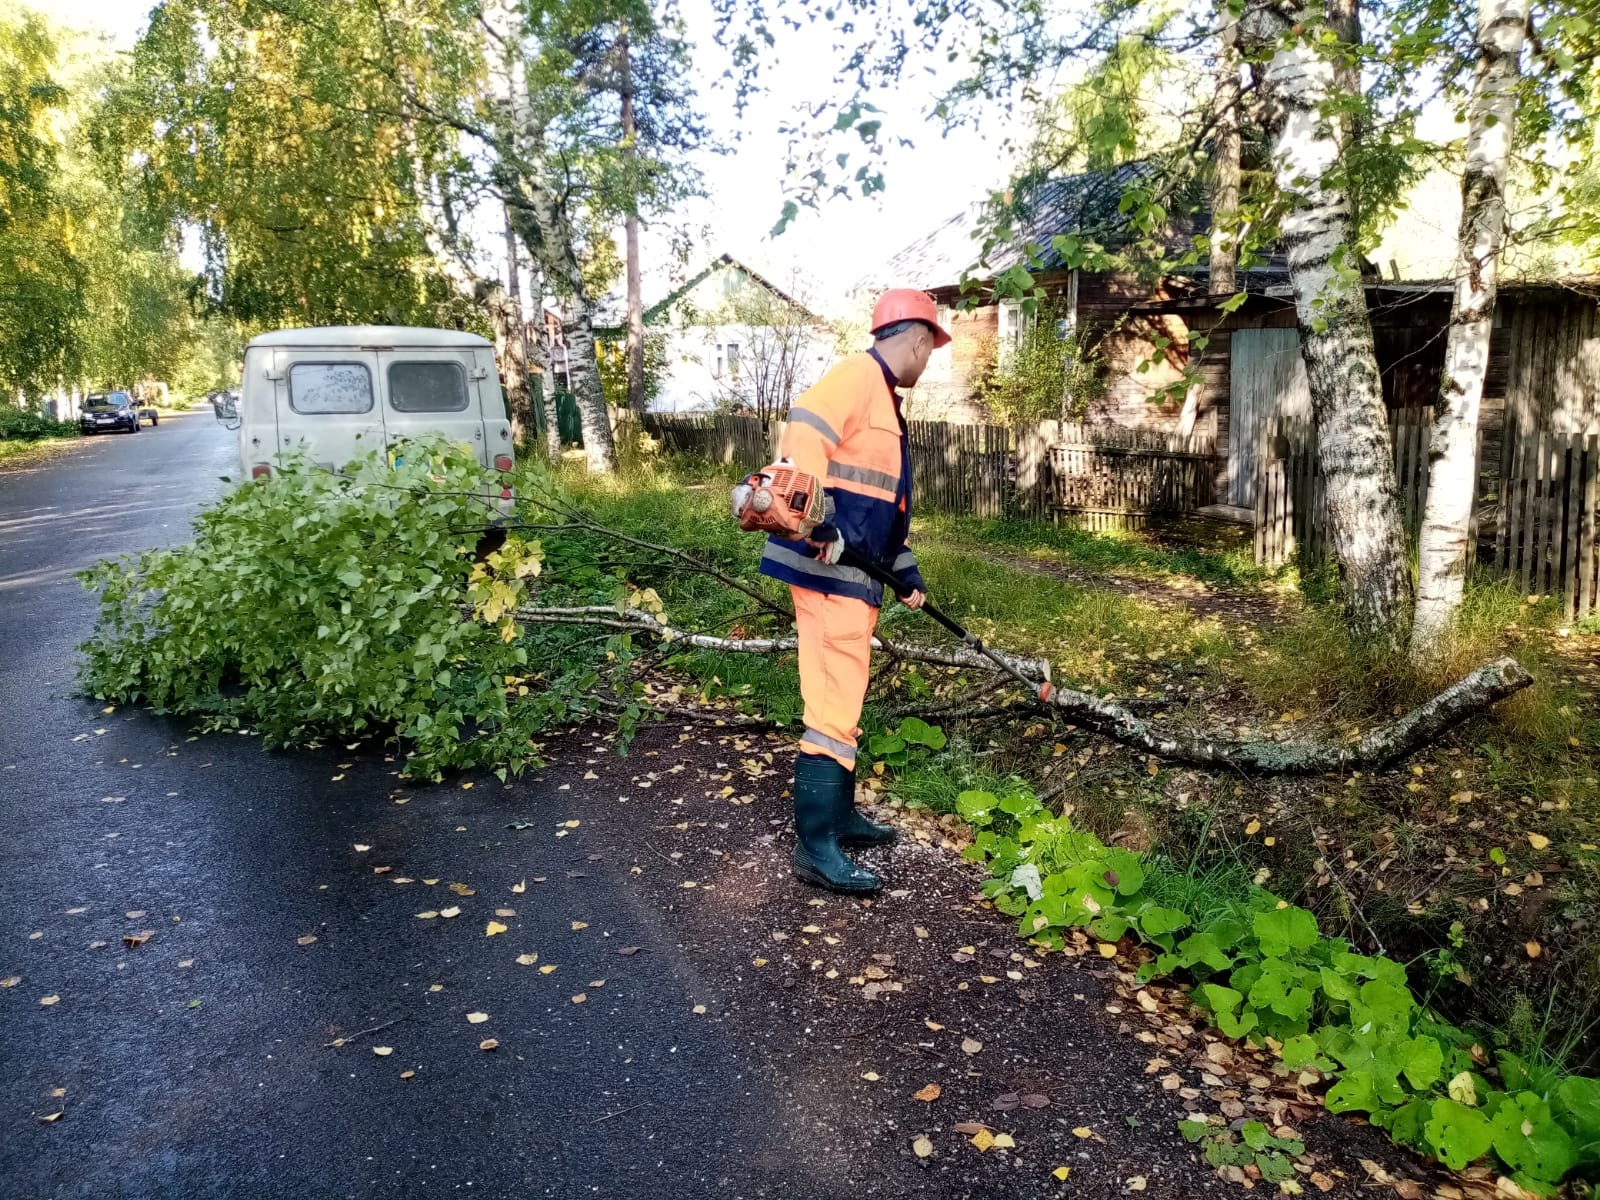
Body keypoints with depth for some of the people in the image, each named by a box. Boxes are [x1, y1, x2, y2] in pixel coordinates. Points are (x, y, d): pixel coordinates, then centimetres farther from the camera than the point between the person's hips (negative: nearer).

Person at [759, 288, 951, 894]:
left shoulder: (882, 396, 24)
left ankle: (839, 815, 28)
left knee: (842, 701, 17)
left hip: (853, 575, 11)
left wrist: (906, 567, 23)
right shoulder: (858, 375, -9)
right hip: (828, 570, -11)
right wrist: (817, 523, -34)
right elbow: (803, 434, -26)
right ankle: (815, 845, -5)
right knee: (835, 706, -10)